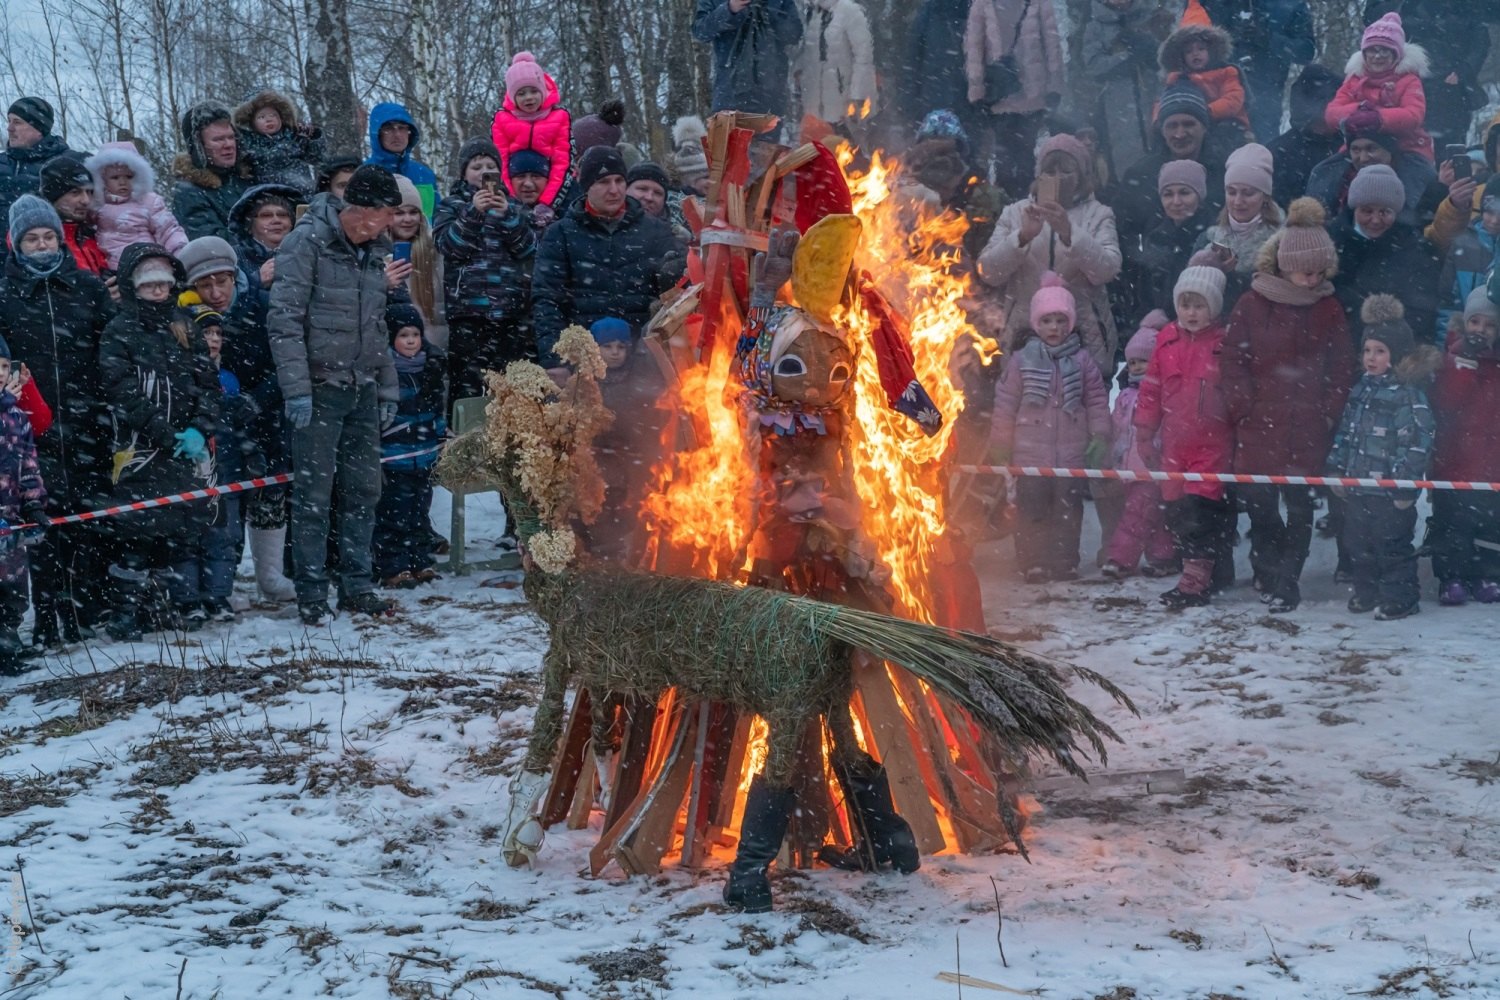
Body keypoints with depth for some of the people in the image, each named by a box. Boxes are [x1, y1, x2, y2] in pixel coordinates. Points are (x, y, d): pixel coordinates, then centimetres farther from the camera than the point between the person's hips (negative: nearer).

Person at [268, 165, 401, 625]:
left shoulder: (375, 249, 13)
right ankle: (312, 594, 4)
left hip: (363, 389, 7)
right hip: (320, 387, -7)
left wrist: (387, 388, 17)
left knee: (364, 489, 9)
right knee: (314, 493, -3)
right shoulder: (308, 241, -9)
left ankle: (356, 585, 18)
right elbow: (284, 319, -13)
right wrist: (296, 388, -18)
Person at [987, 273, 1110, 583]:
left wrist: (1099, 436, -1)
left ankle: (1065, 565, 14)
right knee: (1032, 511, 1)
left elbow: (1097, 400, 7)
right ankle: (1034, 565, 10)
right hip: (1030, 455, -1)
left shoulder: (1081, 361, 3)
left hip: (1071, 454, 1)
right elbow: (1006, 405, 2)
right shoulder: (1022, 360, -1)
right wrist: (1000, 448, 2)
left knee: (1068, 511, 5)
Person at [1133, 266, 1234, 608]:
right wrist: (1144, 435, 10)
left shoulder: (1225, 345, -6)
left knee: (1200, 508, -12)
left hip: (1213, 445, -5)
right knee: (1177, 509, 8)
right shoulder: (1167, 343, 6)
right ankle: (1217, 571, 20)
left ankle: (1196, 578, -9)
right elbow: (1151, 391, 10)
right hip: (1175, 445, 5)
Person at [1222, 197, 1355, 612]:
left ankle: (1286, 581, 11)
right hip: (1258, 426, 0)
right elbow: (1233, 358, 0)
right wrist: (1242, 406, -6)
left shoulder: (1328, 309, 3)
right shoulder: (1252, 303, -1)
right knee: (1258, 504, 5)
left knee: (1299, 506, 2)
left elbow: (1342, 366, 5)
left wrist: (1329, 411, -3)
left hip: (1308, 429, 0)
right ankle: (1269, 571, 23)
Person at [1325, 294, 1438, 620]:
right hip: (1357, 485, 8)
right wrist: (1337, 468, 16)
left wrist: (1405, 486, -19)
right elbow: (1345, 431, 18)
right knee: (1358, 543, 15)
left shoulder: (1408, 394, -15)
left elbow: (1416, 442, -18)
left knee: (1392, 545, 1)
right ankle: (1367, 591, 29)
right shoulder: (1362, 389, 10)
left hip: (1390, 490, -8)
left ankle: (1400, 597, 13)